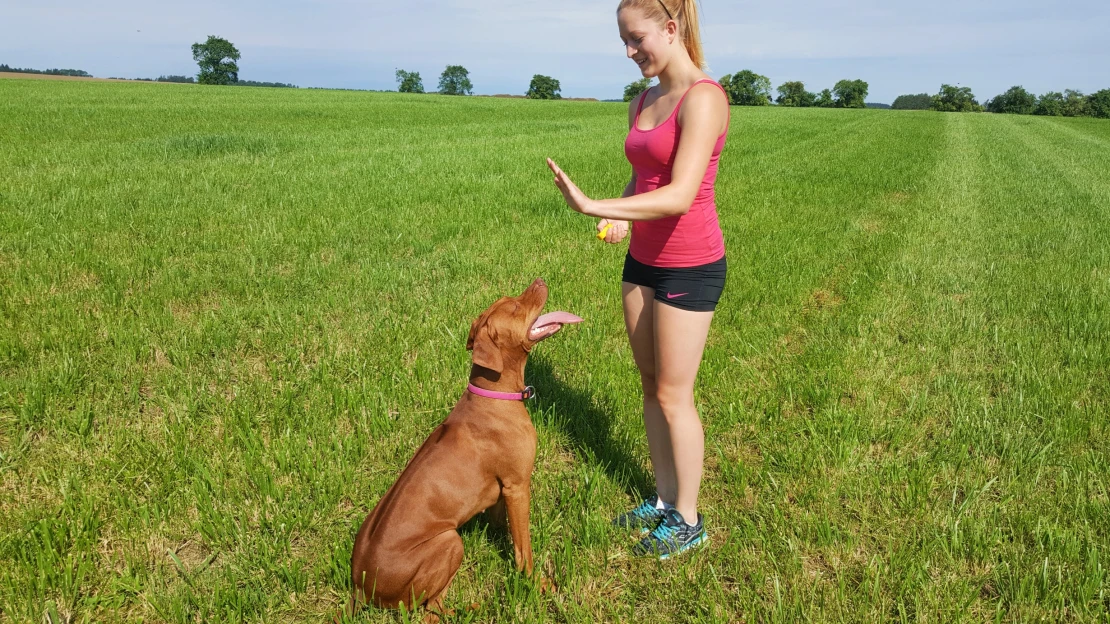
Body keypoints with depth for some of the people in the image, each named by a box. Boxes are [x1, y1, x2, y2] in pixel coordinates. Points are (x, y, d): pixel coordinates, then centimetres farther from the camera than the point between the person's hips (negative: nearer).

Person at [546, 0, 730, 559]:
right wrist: (622, 218, -2)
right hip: (643, 261, 8)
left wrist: (593, 207, -31)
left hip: (690, 267, -8)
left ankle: (688, 521, 22)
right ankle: (664, 501, 32)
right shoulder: (642, 104, 8)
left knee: (673, 395, 2)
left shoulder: (704, 98, -17)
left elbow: (680, 196, -26)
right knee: (650, 386, 14)